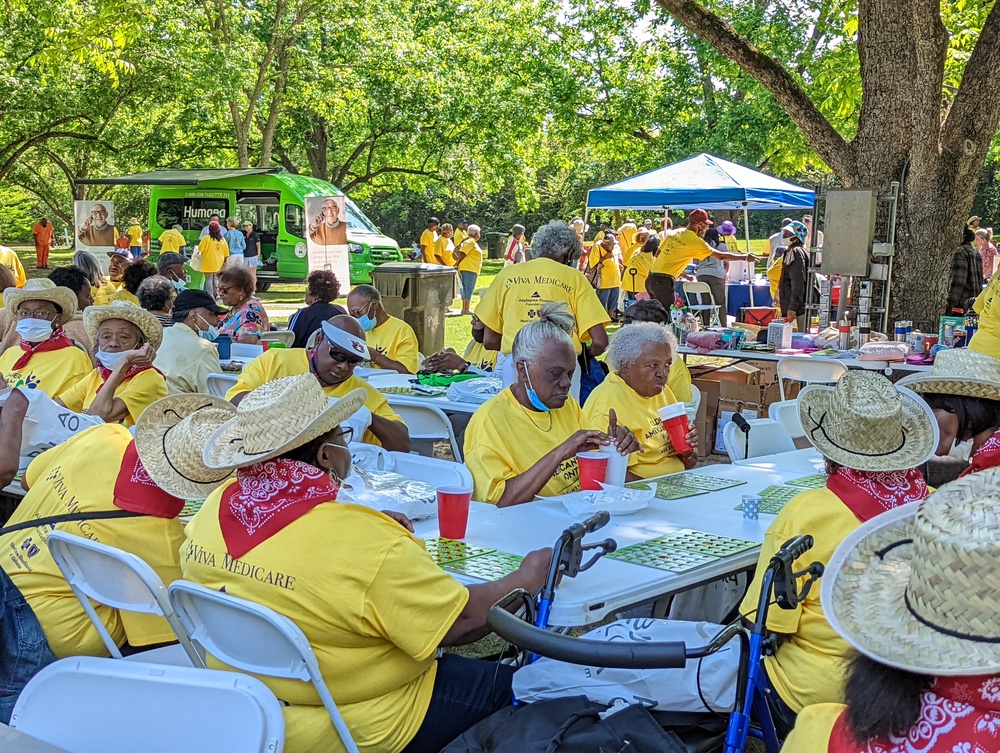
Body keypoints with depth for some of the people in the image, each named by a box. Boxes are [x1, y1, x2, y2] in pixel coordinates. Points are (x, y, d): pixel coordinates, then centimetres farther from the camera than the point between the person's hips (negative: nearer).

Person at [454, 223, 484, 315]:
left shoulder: (473, 242, 21)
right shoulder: (470, 241, -10)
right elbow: (462, 253, -19)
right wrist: (457, 264, -16)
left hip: (471, 269, 10)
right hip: (469, 268, -10)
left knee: (466, 288, 10)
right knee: (469, 288, -11)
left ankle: (464, 309, 13)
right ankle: (466, 309, -14)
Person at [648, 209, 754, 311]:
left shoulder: (673, 233, 13)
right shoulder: (695, 241, -9)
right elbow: (721, 256, -6)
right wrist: (744, 257, 5)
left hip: (651, 278, 8)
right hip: (664, 281, -8)